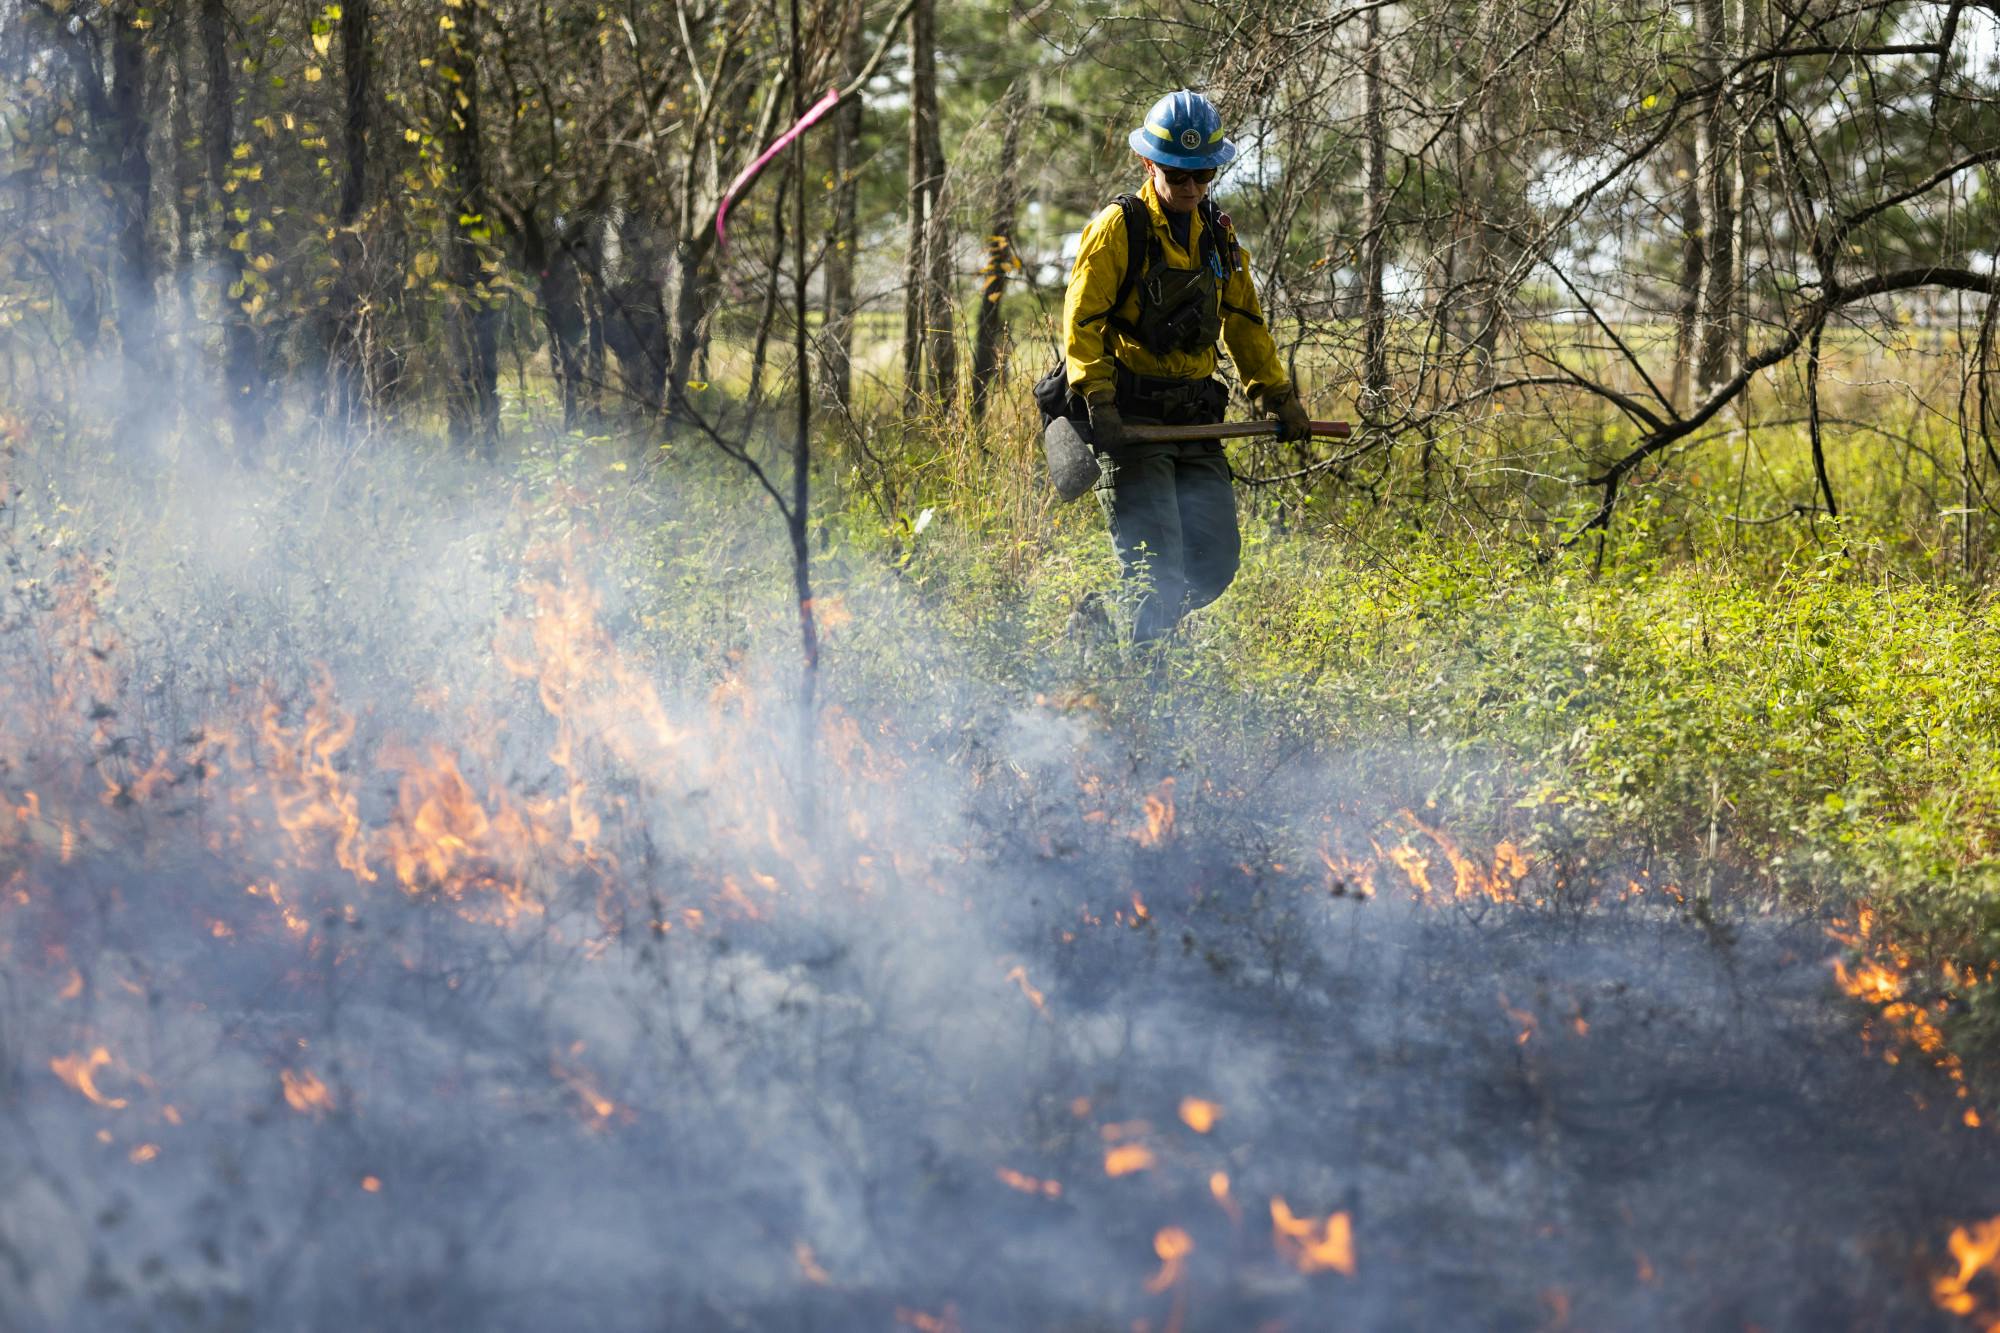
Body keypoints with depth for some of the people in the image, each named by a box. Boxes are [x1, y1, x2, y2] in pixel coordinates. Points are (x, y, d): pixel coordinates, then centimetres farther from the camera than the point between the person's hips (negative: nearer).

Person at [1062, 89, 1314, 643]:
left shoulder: (1218, 235, 13)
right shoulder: (1117, 228, -6)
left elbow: (1244, 323, 22)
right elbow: (1082, 322, -11)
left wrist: (1280, 400, 19)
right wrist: (1098, 404, -21)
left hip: (1195, 419, 6)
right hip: (1130, 420, -6)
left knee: (1216, 563, 1)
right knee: (1156, 567, -14)